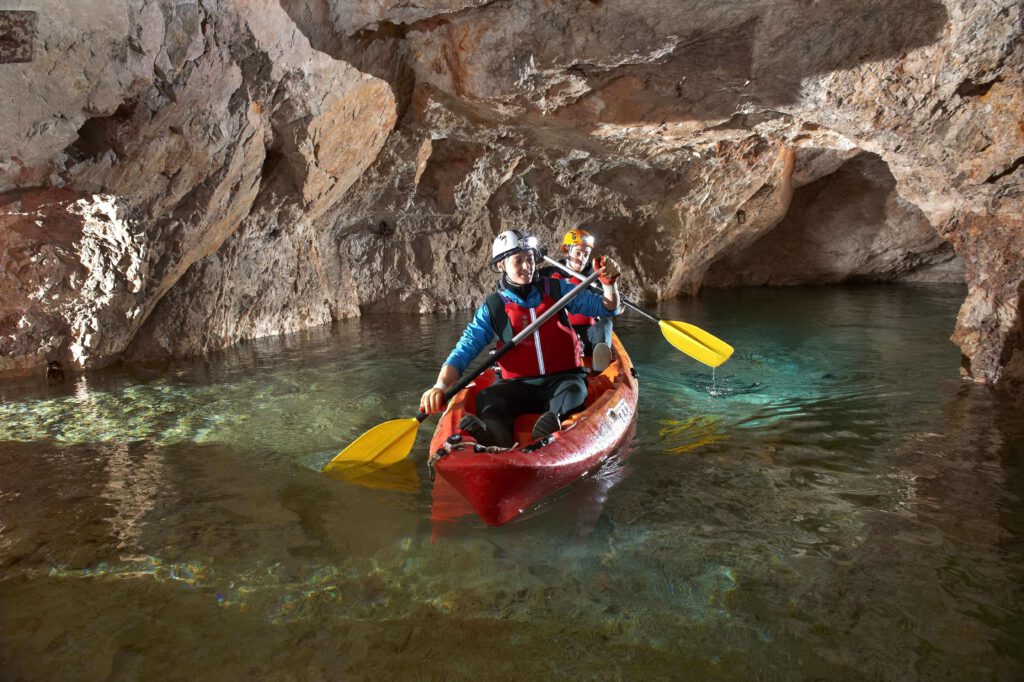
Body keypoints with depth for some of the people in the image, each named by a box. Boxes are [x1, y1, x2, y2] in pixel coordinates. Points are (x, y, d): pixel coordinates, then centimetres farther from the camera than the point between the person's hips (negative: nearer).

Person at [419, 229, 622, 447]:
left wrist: (609, 283, -13)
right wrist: (440, 385, -20)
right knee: (486, 400, -30)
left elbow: (607, 308, 9)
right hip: (519, 384, 0)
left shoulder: (556, 289, 8)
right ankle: (495, 431, -62)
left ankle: (555, 421, -65)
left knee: (573, 391, -34)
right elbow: (463, 351, -3)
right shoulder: (492, 308, 4)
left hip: (563, 377, 1)